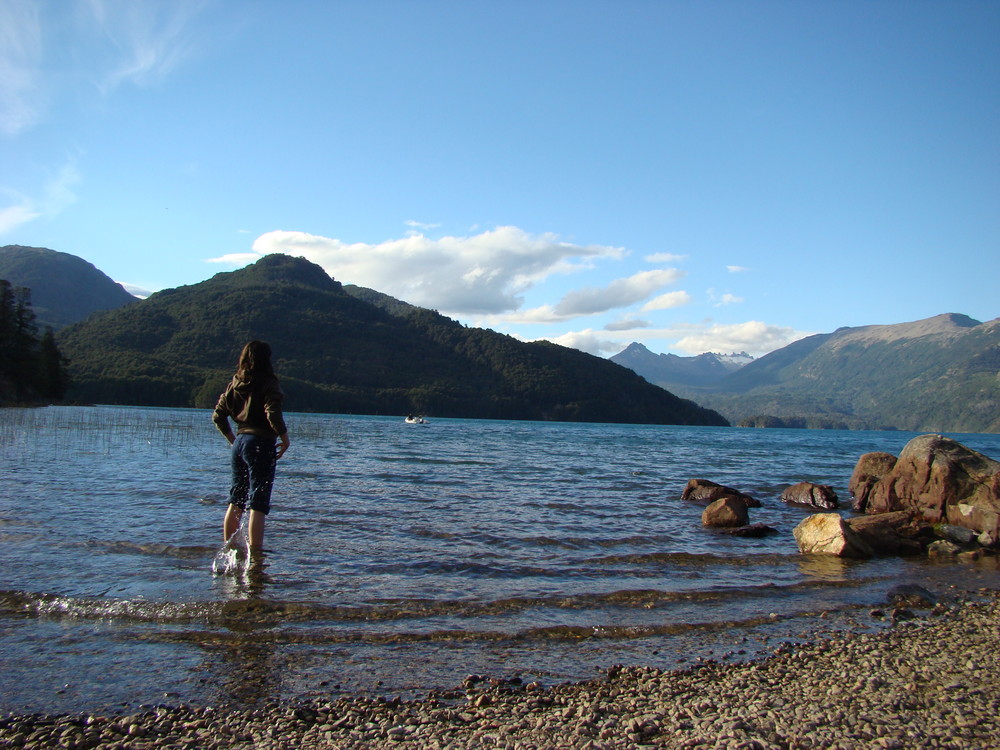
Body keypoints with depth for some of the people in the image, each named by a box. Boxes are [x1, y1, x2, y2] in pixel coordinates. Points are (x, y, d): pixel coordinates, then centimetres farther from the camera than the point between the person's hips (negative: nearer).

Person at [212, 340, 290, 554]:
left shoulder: (234, 383, 9)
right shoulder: (268, 384, -10)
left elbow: (218, 415, 12)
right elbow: (273, 413, -23)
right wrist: (284, 437, -10)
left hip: (240, 442, 7)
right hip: (261, 443, -7)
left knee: (236, 501, 17)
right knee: (258, 504, -4)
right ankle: (255, 553, -5)